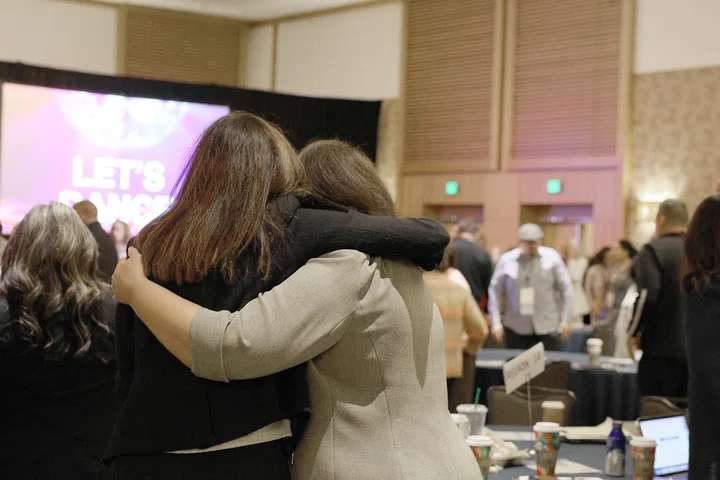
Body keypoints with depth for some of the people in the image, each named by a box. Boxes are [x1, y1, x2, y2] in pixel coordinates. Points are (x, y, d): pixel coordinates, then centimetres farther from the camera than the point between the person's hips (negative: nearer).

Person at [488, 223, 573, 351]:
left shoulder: (551, 257, 2)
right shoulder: (507, 260, 2)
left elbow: (565, 288, 5)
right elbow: (495, 291, 5)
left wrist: (565, 320, 2)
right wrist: (496, 322, -1)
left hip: (547, 326, 0)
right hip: (516, 328, 0)